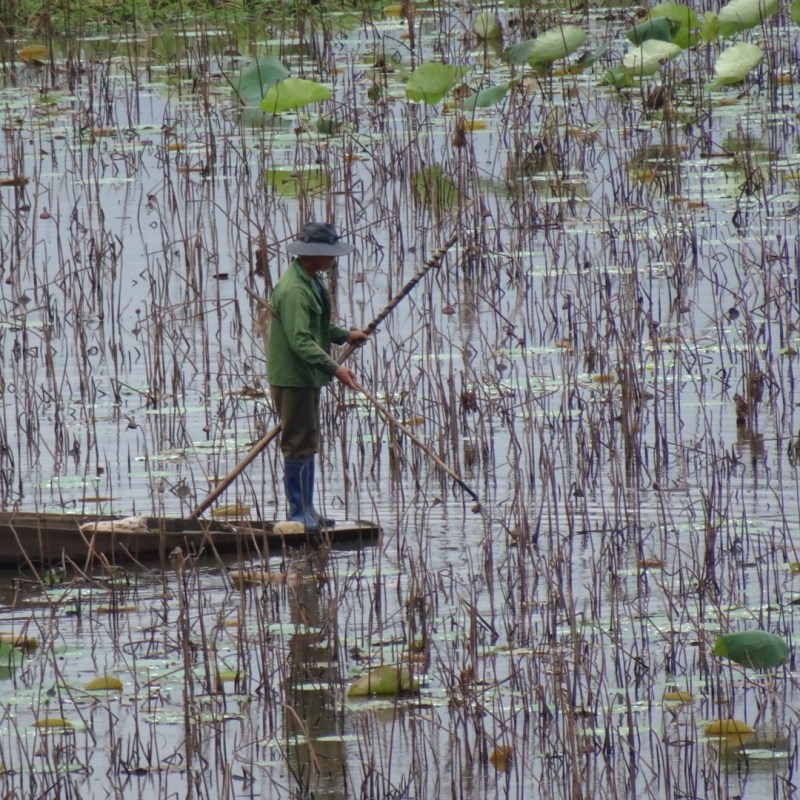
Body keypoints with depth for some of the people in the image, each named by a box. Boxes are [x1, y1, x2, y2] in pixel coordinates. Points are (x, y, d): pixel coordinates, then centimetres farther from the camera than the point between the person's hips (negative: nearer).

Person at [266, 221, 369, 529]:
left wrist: (345, 335, 14)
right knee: (299, 445, -7)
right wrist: (334, 369, -34)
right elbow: (300, 341, -30)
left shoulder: (311, 282, 11)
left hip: (307, 377, 11)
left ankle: (307, 511, 24)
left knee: (307, 445, 16)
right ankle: (298, 515, -2)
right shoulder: (293, 291, -23)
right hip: (292, 379, -11)